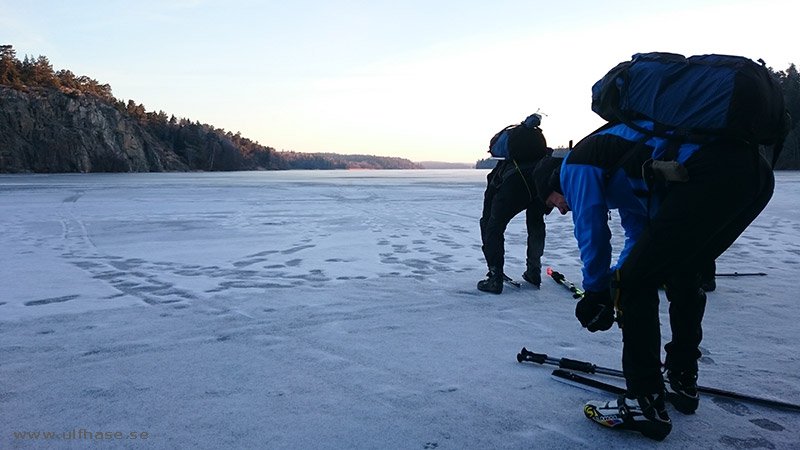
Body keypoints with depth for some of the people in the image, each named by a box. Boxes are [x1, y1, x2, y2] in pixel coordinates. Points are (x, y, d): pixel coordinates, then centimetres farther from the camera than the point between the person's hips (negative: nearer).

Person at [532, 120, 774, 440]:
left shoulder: (575, 166, 9)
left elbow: (592, 237, 5)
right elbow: (640, 234, 37)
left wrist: (596, 295, 18)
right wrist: (615, 280, 29)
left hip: (709, 174, -10)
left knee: (633, 284, -2)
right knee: (681, 274, 27)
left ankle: (646, 404, 4)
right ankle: (682, 382, 36)